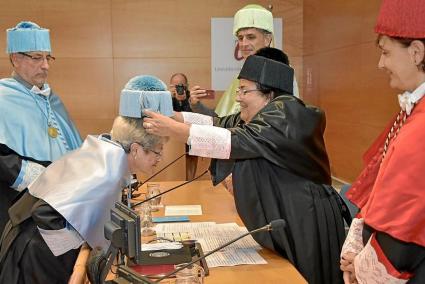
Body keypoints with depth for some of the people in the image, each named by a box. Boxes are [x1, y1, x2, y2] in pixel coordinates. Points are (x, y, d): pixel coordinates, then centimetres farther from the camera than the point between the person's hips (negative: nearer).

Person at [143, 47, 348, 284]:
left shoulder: (286, 113, -20)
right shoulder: (261, 115, 8)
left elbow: (237, 141, -31)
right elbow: (220, 124, 2)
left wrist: (174, 130, -31)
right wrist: (168, 116, -7)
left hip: (306, 221, -9)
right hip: (283, 218, 9)